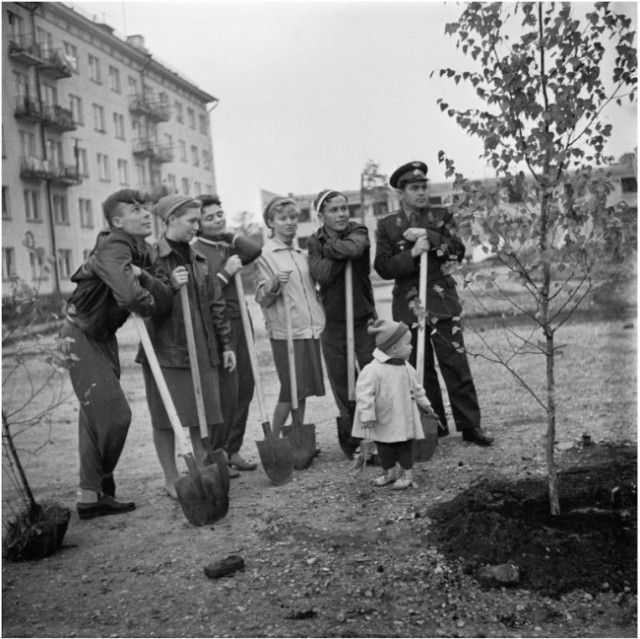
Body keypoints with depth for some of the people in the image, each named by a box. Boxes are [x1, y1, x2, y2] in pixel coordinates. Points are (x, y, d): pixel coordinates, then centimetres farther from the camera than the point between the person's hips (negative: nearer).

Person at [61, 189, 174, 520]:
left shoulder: (142, 252, 4)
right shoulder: (113, 249, -22)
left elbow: (165, 300, -7)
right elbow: (131, 296, -40)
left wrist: (142, 274, -26)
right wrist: (152, 304, -17)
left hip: (104, 336, 9)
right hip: (81, 335, -9)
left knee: (96, 417, 14)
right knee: (112, 413, -10)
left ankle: (92, 494, 24)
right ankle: (95, 491, 6)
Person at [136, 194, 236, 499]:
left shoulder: (198, 259, 13)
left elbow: (215, 303, 15)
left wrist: (225, 344, 13)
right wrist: (170, 286, -23)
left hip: (202, 348, 6)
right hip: (165, 349, -5)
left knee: (206, 415, 7)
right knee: (165, 417, 4)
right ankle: (171, 479, 16)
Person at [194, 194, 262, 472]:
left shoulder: (230, 246, 15)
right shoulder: (196, 252, -5)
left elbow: (255, 250, -5)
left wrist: (230, 235, 1)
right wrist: (226, 273, -13)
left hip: (240, 321, 7)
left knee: (245, 387, 9)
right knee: (226, 392, -7)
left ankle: (233, 450, 21)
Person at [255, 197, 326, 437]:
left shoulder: (301, 252, 14)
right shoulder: (265, 254, -5)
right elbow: (261, 298, -8)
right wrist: (274, 283, -27)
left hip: (310, 329, 6)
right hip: (285, 331, -6)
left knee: (304, 390, 9)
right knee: (291, 391, -6)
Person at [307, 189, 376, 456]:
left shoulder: (358, 231, -2)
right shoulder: (315, 241, 3)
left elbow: (354, 247, -27)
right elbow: (322, 274, -16)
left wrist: (329, 248, -13)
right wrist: (341, 252, -18)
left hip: (364, 319, -2)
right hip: (333, 323, 2)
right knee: (341, 386, 7)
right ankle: (352, 442, 20)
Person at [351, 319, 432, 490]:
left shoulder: (406, 368, 1)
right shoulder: (373, 370, -22)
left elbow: (415, 387, 18)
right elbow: (364, 392, -22)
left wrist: (423, 402, 26)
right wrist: (367, 415, -24)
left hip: (404, 419, 4)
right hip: (383, 422, -4)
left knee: (405, 446, 9)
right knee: (384, 449, 11)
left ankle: (407, 474, 23)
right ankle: (389, 471, 31)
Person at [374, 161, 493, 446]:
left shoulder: (441, 217, 8)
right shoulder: (387, 225, 6)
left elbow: (458, 251, -4)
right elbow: (383, 267, -3)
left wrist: (428, 236, -14)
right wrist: (412, 253, -15)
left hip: (443, 303, 0)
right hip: (408, 306, 0)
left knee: (456, 365, -2)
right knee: (421, 369, 7)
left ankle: (470, 425, 6)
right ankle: (434, 425, 19)